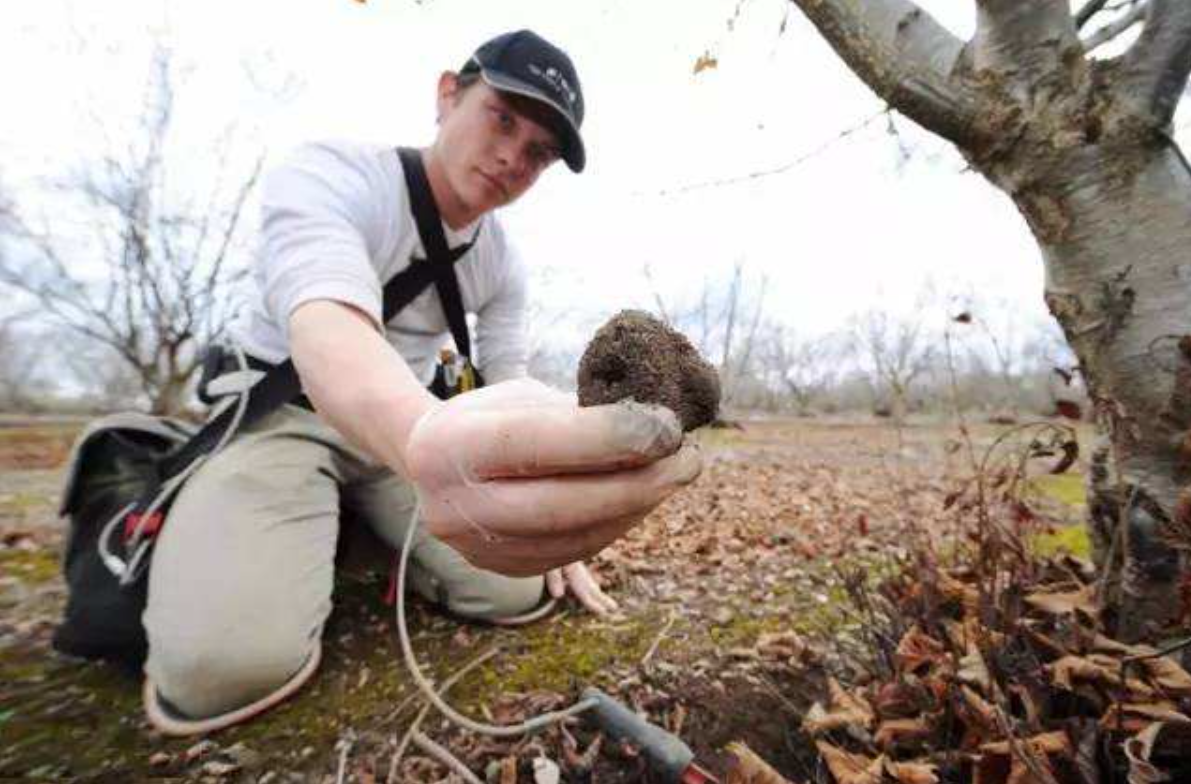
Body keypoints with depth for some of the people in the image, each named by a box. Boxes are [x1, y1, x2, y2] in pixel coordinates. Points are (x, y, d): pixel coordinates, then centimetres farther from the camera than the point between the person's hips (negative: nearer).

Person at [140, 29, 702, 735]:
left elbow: (511, 387, 0)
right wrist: (428, 440, -63)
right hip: (279, 411, -3)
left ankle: (358, 530, 14)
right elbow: (329, 326, -40)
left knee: (518, 589, -12)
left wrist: (553, 523, -6)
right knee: (227, 663, -26)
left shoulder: (505, 266, -1)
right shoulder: (326, 177, -19)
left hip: (404, 431, 4)